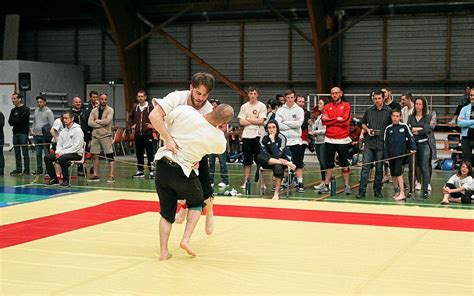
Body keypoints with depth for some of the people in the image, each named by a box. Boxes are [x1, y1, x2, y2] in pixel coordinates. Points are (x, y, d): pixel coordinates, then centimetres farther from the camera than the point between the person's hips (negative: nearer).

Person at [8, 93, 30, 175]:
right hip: (15, 133, 6)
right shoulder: (13, 110, 17)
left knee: (25, 152, -6)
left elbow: (21, 120, -15)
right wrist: (17, 120, -10)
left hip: (23, 133, -6)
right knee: (17, 153, 8)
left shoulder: (26, 109, -3)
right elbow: (10, 122, 7)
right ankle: (18, 169, 12)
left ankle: (26, 170, -4)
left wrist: (14, 120, -2)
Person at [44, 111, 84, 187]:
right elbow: (59, 144, 15)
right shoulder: (63, 131, 14)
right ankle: (54, 179, 0)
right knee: (47, 157, -8)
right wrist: (58, 152, -8)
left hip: (76, 154, -8)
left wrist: (63, 153, -20)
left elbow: (76, 147, -17)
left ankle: (66, 180, -20)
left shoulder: (78, 130, -10)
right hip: (63, 153, 8)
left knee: (62, 158, -36)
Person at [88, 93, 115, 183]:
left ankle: (111, 176, -6)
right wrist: (101, 124, -12)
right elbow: (90, 122, -3)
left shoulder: (110, 110, -2)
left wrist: (97, 121, -6)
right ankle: (96, 175, 18)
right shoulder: (94, 110, 9)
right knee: (95, 156, 9)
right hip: (95, 135, 5)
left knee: (110, 156, -6)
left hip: (106, 135, -5)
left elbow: (107, 121, -18)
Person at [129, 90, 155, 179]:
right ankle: (140, 171, 17)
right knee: (139, 153, 9)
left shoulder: (150, 107, -6)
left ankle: (151, 171, 0)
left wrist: (154, 125, -10)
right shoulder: (135, 107, 9)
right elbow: (130, 117, 24)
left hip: (147, 134, -5)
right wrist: (131, 125, 11)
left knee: (149, 153, -4)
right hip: (138, 134, 5)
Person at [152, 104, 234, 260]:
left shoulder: (185, 111, -13)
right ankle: (186, 239, 10)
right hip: (183, 173, -2)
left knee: (167, 211, 19)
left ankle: (163, 252, 17)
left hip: (162, 165, 2)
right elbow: (221, 148, 16)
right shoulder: (218, 138, -9)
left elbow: (153, 115, -4)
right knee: (197, 203, 27)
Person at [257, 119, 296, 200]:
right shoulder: (264, 138, -11)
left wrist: (273, 141, -32)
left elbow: (277, 155, -28)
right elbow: (264, 153, -18)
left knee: (278, 167, -38)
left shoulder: (282, 138, -19)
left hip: (283, 158, -3)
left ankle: (276, 194, -28)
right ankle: (286, 163, -29)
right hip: (269, 161, 3)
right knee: (260, 157, -30)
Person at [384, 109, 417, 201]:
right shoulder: (388, 128, 7)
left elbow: (410, 137, 5)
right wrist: (385, 156, 6)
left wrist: (413, 147, -9)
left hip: (401, 153, -4)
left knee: (398, 172, -14)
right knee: (393, 173, 10)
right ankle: (397, 192, 22)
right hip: (391, 154, 4)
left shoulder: (404, 126, 0)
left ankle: (402, 193, -12)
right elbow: (385, 143, 10)